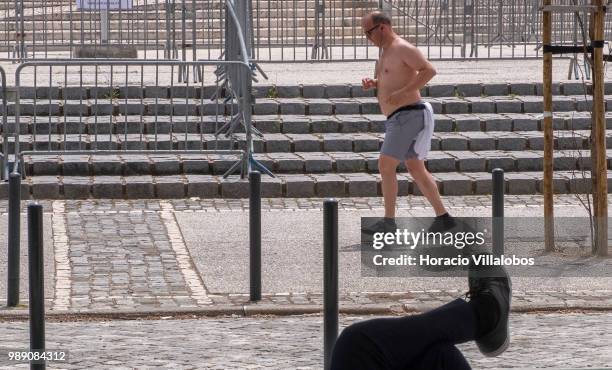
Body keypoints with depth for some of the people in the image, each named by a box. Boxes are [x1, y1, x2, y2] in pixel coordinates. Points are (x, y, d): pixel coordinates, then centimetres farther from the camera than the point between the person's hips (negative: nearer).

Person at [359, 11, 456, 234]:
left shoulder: (403, 49, -13)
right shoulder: (386, 51, 17)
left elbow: (429, 70, -23)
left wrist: (401, 93, -25)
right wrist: (373, 83, 8)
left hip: (407, 116, -10)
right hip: (398, 118, 10)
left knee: (385, 166, -12)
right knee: (416, 169, 11)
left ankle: (388, 222, -9)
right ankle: (443, 218, 14)